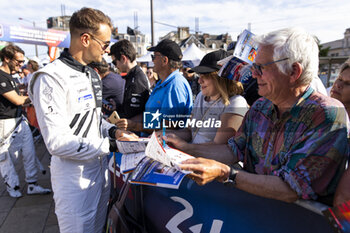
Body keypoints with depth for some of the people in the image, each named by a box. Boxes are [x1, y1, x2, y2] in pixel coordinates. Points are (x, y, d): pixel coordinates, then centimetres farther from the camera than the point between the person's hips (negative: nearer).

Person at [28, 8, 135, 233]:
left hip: (101, 167, 8)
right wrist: (111, 146, -23)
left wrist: (112, 130, -1)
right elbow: (57, 142, -24)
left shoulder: (93, 75, 10)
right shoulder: (51, 78, -19)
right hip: (75, 175, -8)